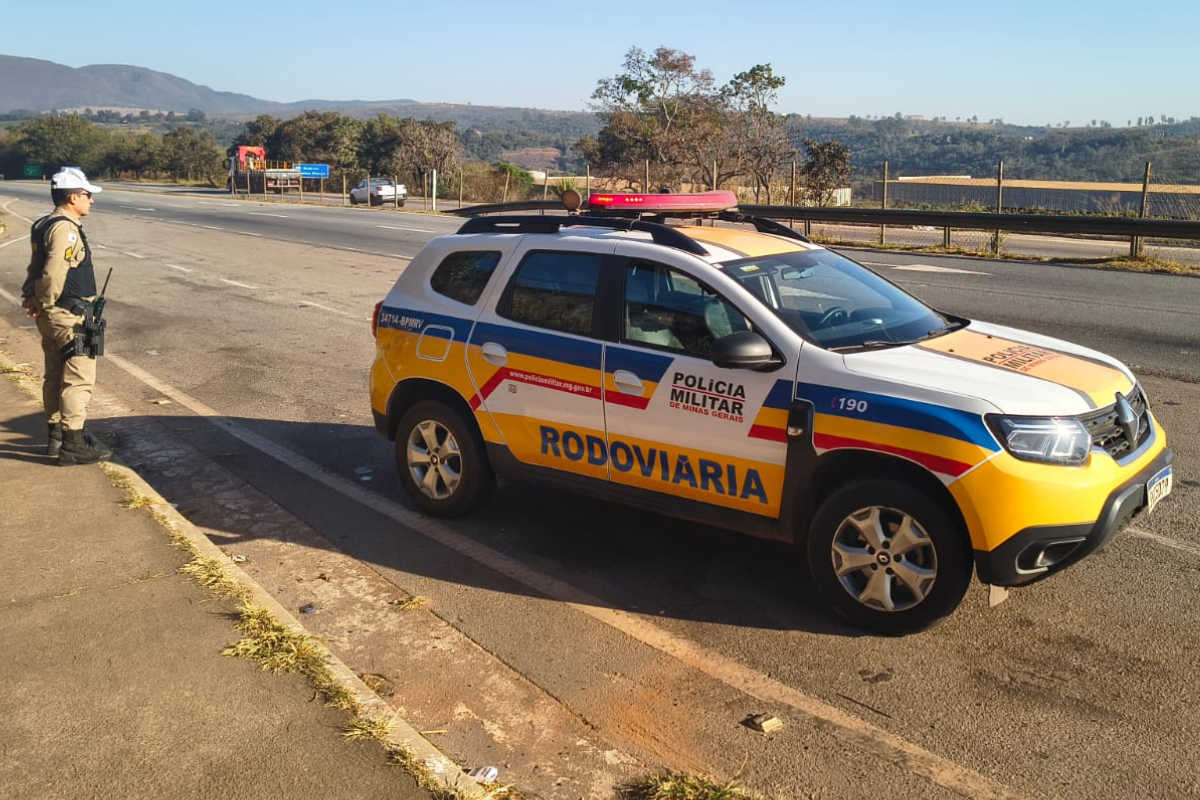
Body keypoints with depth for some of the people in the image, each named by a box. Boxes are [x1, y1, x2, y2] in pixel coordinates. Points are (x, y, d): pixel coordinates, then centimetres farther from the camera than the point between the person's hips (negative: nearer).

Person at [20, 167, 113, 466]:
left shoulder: (43, 226, 14)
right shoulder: (65, 229, -18)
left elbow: (37, 269, 16)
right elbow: (53, 275, -26)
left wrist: (31, 298, 5)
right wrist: (43, 304, -11)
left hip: (51, 317, 10)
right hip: (69, 316, -10)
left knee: (56, 377, 17)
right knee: (79, 379, -6)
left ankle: (56, 435, 28)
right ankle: (73, 445, -4)